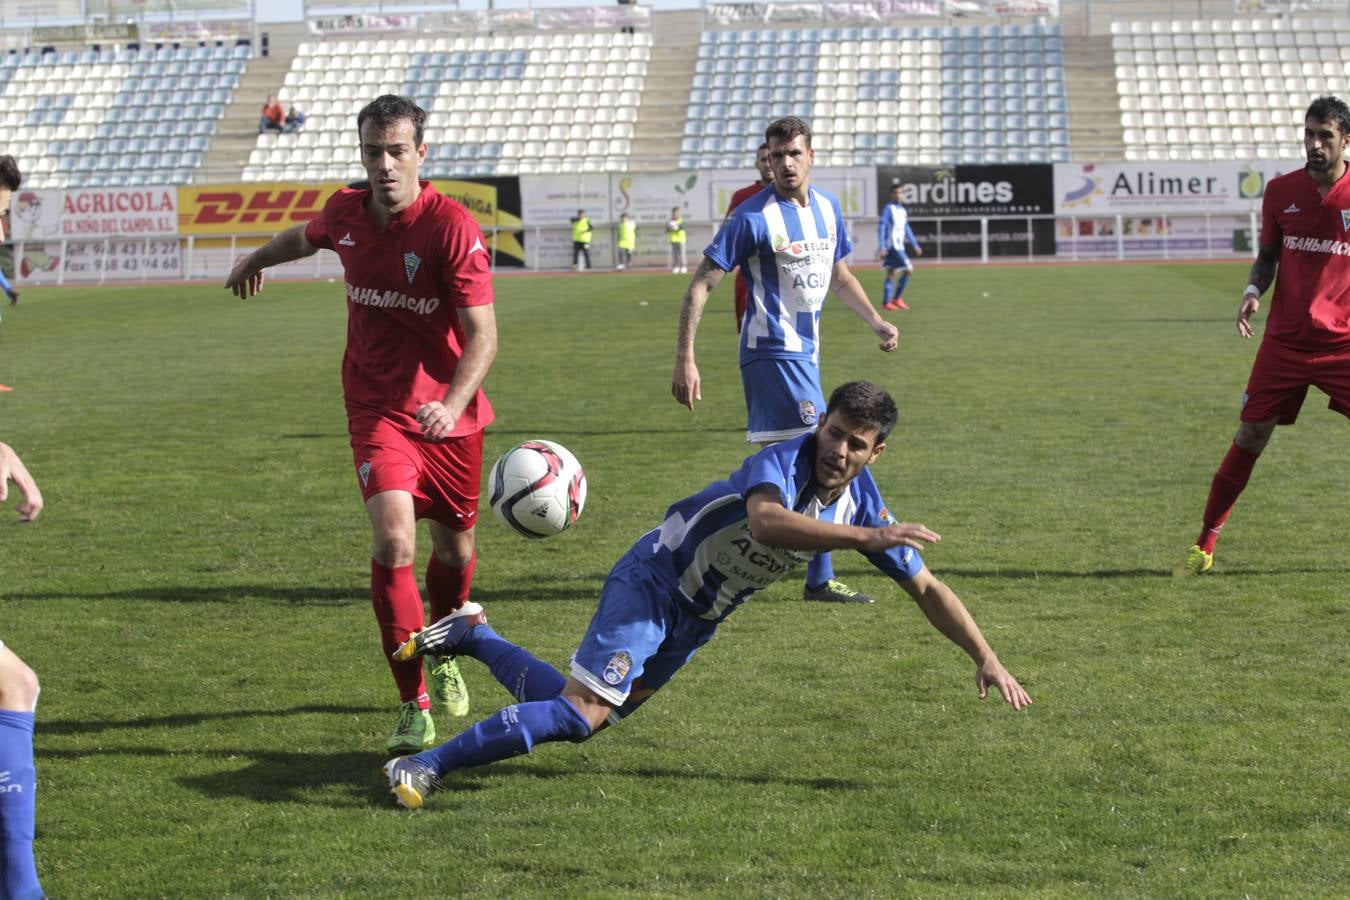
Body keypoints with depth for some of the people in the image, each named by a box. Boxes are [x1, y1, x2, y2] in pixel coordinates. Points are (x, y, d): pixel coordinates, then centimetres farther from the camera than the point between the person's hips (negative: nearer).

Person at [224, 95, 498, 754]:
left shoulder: (453, 227, -17)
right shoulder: (346, 212, -3)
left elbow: (483, 335, -21)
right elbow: (307, 236, 23)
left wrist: (453, 404, -37)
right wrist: (255, 259, 42)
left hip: (449, 413, -1)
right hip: (377, 409, 1)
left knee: (455, 547, 13)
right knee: (393, 538, -19)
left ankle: (443, 655, 46)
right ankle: (413, 706, -12)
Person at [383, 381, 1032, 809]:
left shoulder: (862, 500, -4)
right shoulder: (782, 461, -25)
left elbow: (926, 588, 5)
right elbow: (766, 523, -49)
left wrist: (986, 658, -1)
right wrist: (865, 536, -51)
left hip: (695, 622, 7)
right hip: (653, 582, -7)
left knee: (581, 711, 10)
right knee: (582, 712, -22)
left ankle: (473, 634, 30)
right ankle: (424, 767, -15)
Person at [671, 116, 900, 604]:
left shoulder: (827, 208, 8)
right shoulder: (753, 216, -14)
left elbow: (839, 274, 23)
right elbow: (701, 285, -13)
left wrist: (875, 320, 9)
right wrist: (685, 358, -19)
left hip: (804, 350, 8)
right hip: (774, 349, -8)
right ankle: (821, 579, -4)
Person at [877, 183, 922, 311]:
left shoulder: (902, 210, 16)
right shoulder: (889, 208, -9)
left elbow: (907, 229, 24)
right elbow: (882, 228, -14)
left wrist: (915, 245, 23)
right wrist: (882, 247, -20)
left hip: (899, 246, 8)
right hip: (892, 246, -8)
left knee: (891, 274, 7)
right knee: (908, 270, -9)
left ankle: (886, 303, 8)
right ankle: (897, 298, -2)